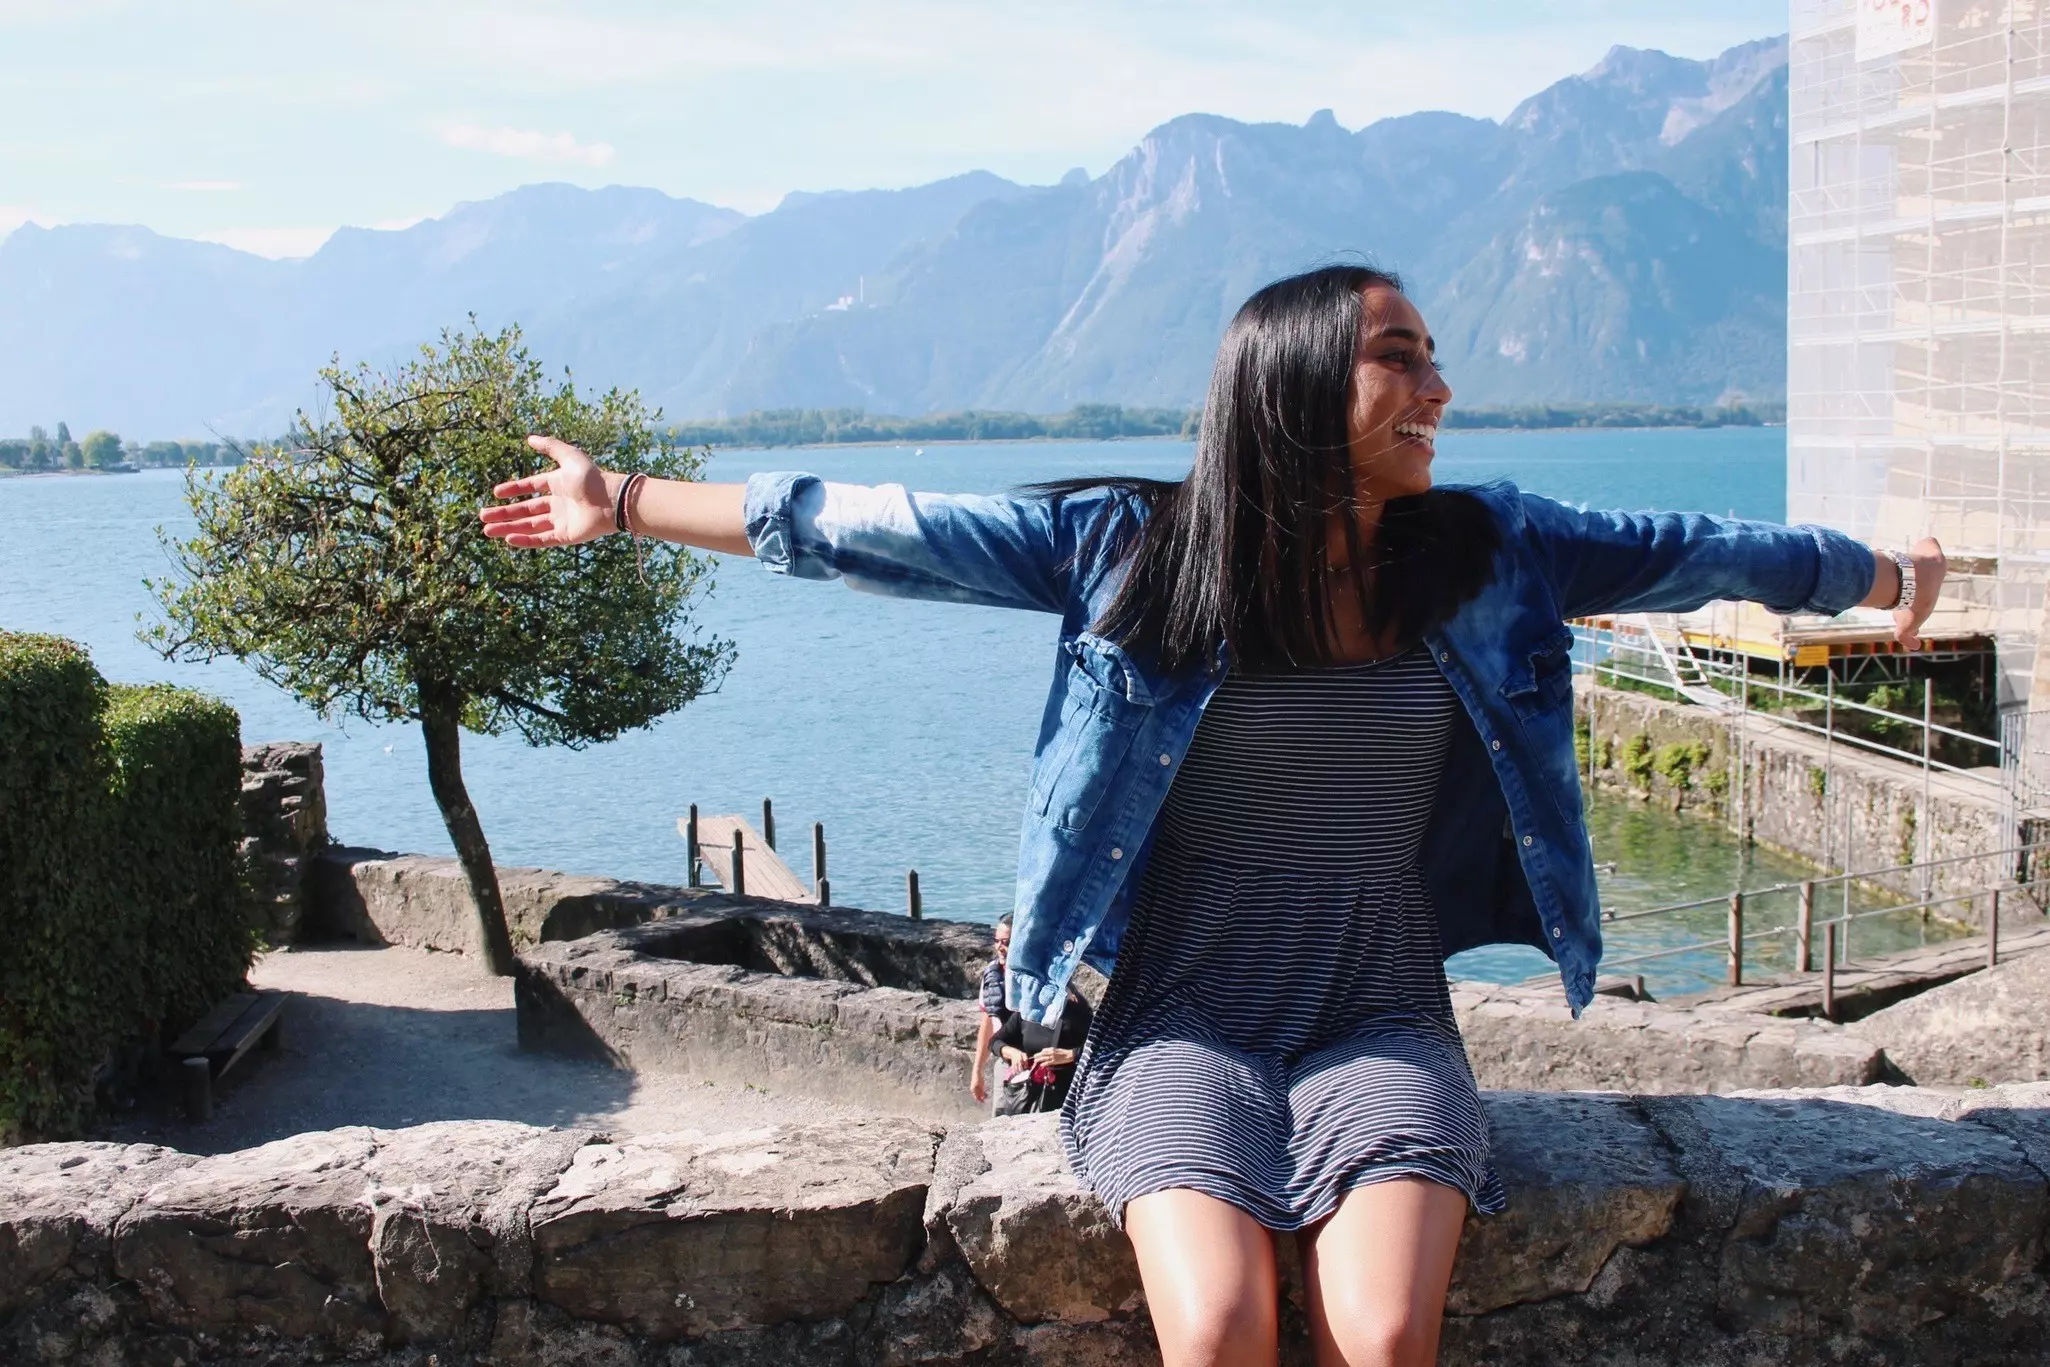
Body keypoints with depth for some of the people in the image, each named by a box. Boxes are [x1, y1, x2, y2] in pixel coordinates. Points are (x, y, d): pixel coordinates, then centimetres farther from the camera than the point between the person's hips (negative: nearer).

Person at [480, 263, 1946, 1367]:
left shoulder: (1484, 553, 5)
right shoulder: (1131, 546, -3)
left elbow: (1685, 549, 18)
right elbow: (876, 532, -1)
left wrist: (1886, 572, 30)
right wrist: (625, 503, 1)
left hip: (1382, 1023, 2)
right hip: (1186, 1024, -1)